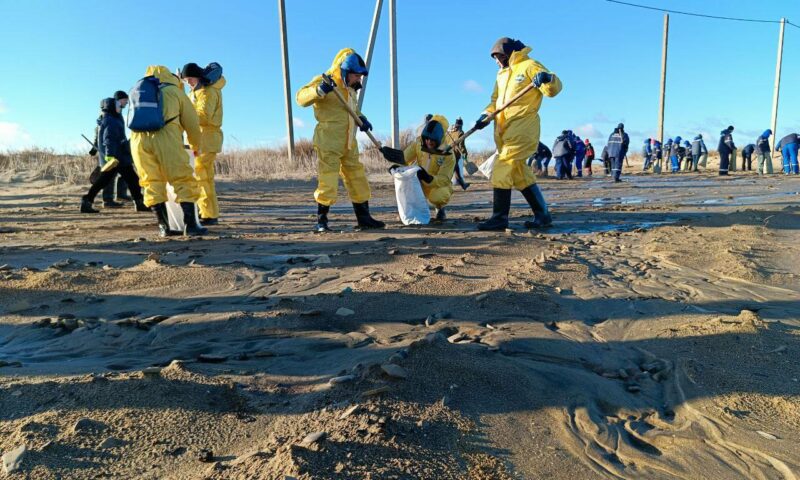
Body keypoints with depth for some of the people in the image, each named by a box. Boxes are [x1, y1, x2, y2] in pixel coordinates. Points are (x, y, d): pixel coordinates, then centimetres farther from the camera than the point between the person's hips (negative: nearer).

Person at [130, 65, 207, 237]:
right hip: (166, 137, -4)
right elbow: (191, 123, 22)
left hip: (139, 138, 4)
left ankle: (163, 227, 6)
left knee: (152, 184, 9)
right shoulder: (176, 92, 21)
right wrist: (196, 145, 38)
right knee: (184, 181, -1)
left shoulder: (139, 92, 32)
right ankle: (190, 225, -7)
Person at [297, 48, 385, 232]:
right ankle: (321, 221, 5)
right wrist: (319, 90, -37)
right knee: (328, 181, -8)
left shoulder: (350, 89, 17)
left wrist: (362, 120, 8)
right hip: (328, 143, -8)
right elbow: (302, 97, -19)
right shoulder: (324, 81, -8)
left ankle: (364, 218, 19)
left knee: (358, 179, 10)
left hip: (349, 144, 9)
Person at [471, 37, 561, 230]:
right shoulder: (501, 74, 23)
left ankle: (500, 217, -12)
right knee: (519, 172, 7)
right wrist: (486, 115, 6)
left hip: (523, 128, -8)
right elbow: (495, 100, 25)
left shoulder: (529, 66, -1)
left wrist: (547, 78, -30)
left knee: (502, 169, -15)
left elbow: (554, 89, -8)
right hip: (505, 130, 8)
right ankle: (542, 214, 13)